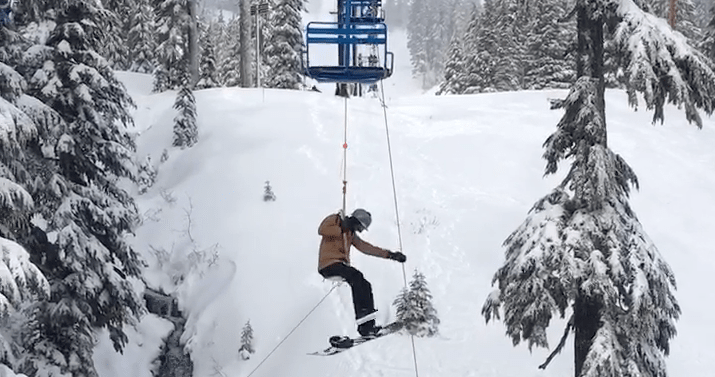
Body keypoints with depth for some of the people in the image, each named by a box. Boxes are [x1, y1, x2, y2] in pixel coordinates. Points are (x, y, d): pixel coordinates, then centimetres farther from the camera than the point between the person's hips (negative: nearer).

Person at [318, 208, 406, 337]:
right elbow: (322, 230, -15)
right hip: (329, 264, -9)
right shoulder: (334, 220, 4)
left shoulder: (351, 234, 27)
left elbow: (367, 247, 26)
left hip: (341, 265, 9)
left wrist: (390, 254, 22)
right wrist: (342, 230, -15)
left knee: (365, 286, -4)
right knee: (356, 276, -29)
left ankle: (367, 326, -8)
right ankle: (362, 314, -37)